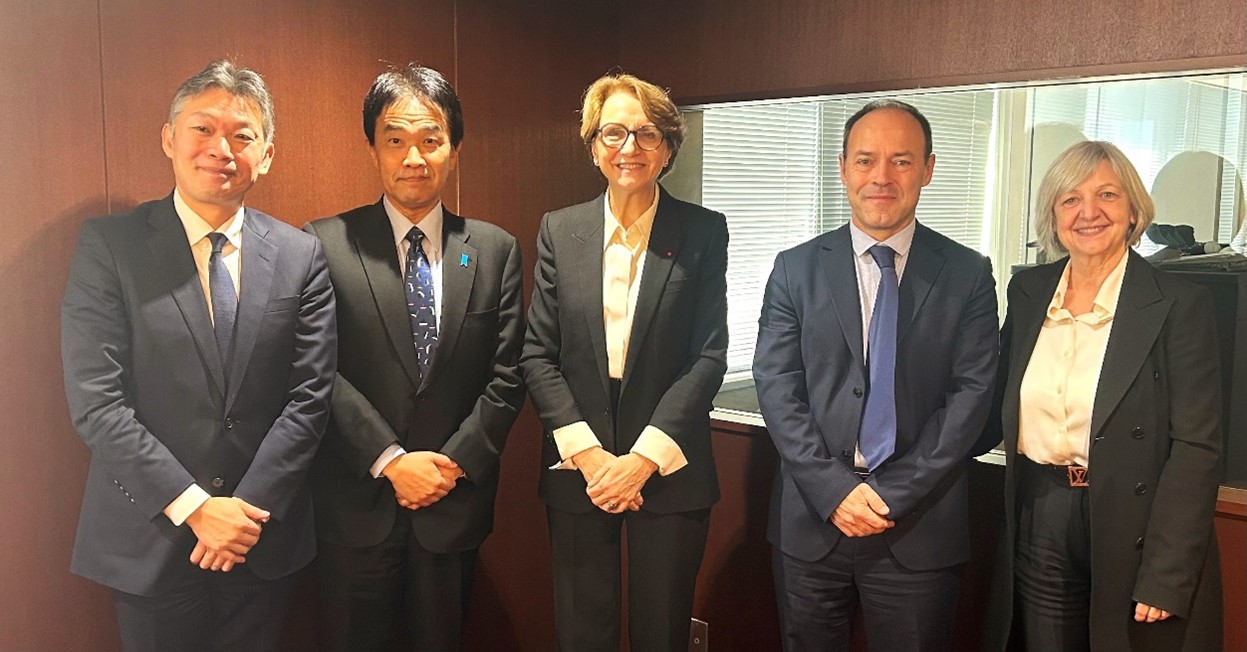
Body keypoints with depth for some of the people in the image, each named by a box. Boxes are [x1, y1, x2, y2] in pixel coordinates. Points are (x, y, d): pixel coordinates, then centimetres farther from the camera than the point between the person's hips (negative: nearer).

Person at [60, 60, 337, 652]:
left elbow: (309, 397, -3)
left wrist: (247, 512, -10)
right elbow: (94, 400, -11)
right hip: (150, 541, -1)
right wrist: (194, 507, -15)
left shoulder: (300, 257, -1)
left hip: (262, 538, 2)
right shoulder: (107, 246, -6)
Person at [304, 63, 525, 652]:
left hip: (455, 503, 2)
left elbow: (506, 376, 0)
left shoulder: (496, 250, 2)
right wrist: (391, 460, -14)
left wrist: (455, 462, -9)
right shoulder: (326, 244, -5)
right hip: (356, 505, -2)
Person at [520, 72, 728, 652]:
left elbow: (709, 357, -6)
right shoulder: (559, 230, 3)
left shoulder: (704, 232, -2)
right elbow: (537, 354, 0)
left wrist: (643, 459, -13)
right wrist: (587, 454, -10)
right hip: (575, 473, 2)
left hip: (668, 470, -1)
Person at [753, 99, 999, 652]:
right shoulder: (796, 269, 3)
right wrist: (833, 490, -13)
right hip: (811, 520, 1)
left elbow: (972, 392, -5)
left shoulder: (967, 274, 1)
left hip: (920, 527, 0)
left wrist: (896, 495, -12)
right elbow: (776, 386, -3)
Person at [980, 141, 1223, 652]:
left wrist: (1165, 578, -15)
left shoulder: (1179, 305, -10)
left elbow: (1197, 447, -12)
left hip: (1133, 531, -4)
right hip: (1039, 528, 4)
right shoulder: (1026, 291, 4)